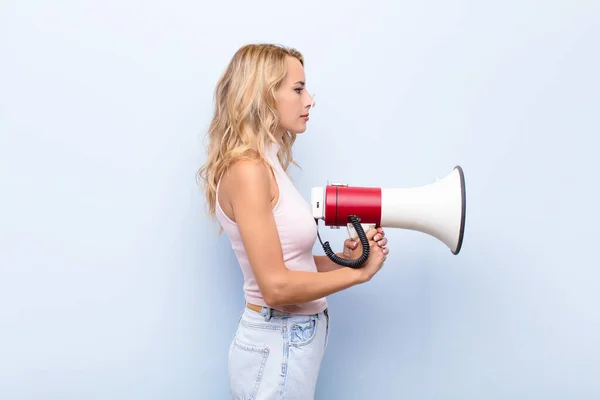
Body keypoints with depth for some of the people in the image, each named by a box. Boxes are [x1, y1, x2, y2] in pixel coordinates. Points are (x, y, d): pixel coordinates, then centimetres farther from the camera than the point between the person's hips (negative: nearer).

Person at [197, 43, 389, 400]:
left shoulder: (268, 165, 6)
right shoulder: (247, 169, -20)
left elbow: (291, 261, 7)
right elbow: (276, 285, -23)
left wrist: (344, 259, -7)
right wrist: (359, 272, -14)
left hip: (298, 337, 8)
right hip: (277, 345, -8)